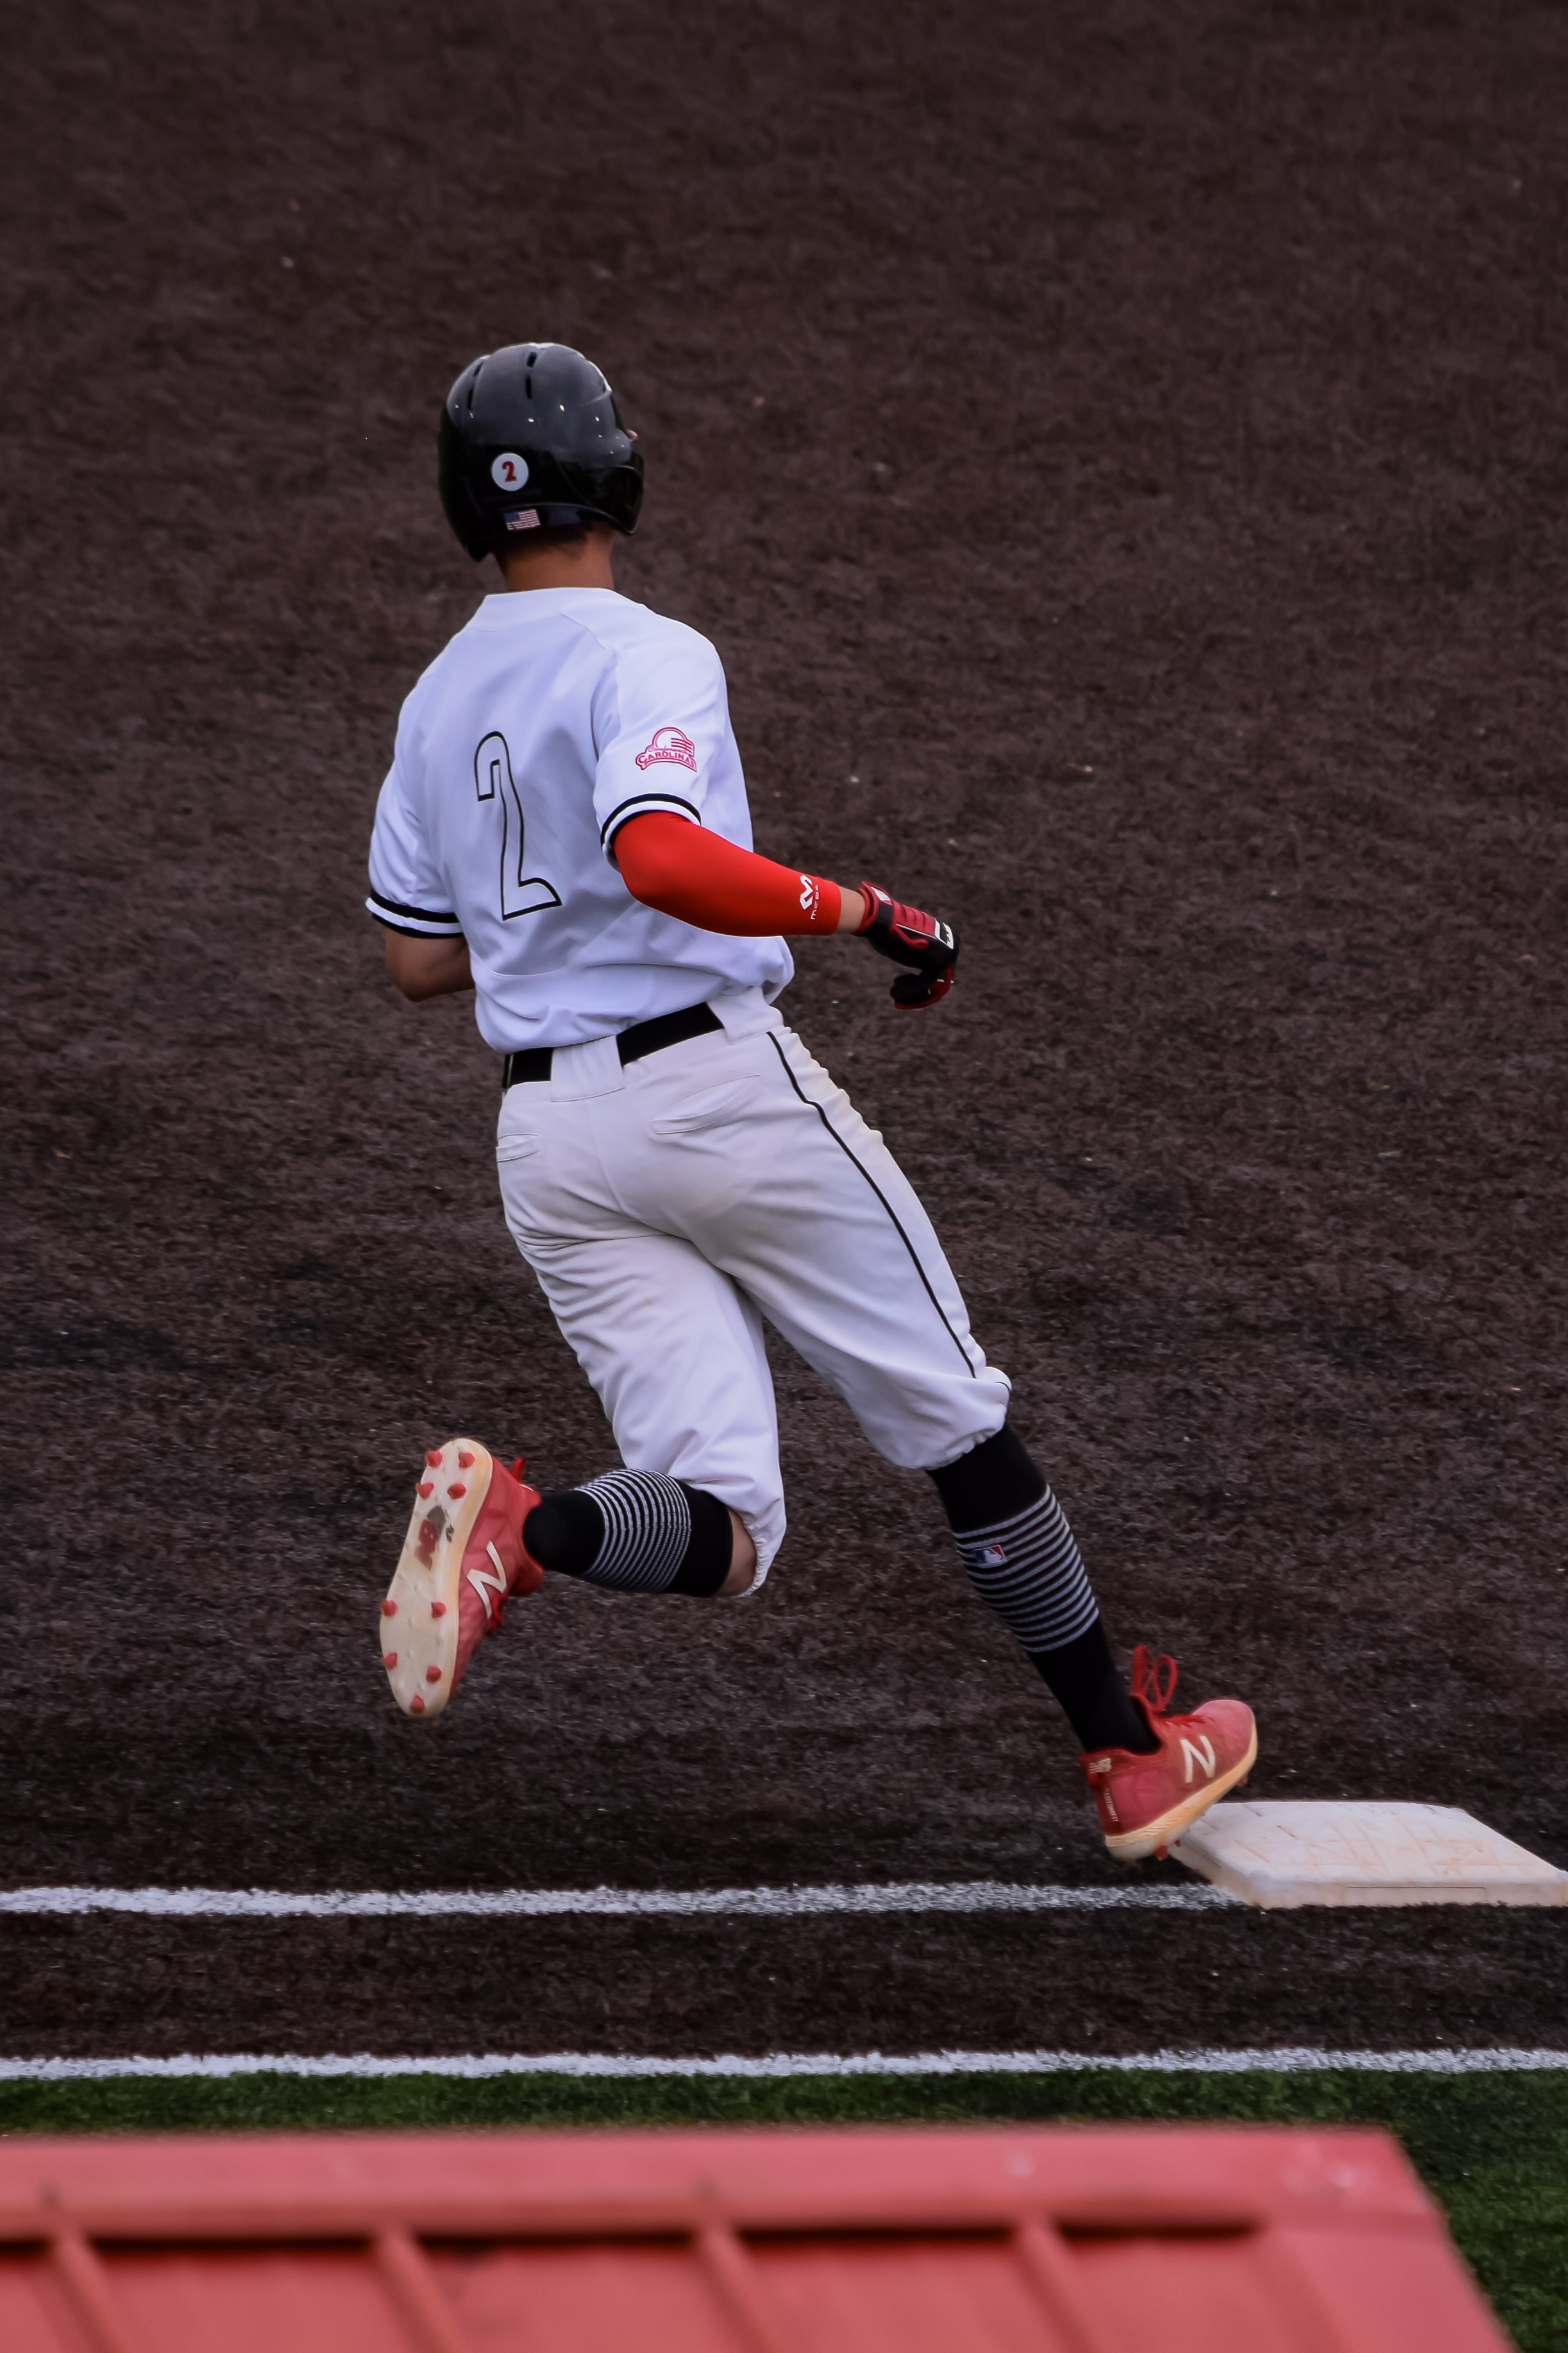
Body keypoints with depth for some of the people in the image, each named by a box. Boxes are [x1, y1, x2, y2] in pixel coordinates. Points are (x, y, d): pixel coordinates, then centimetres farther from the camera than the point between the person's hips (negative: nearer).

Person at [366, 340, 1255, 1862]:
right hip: (718, 1088, -6)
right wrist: (861, 915, -20)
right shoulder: (646, 657, -9)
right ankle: (1129, 1753, 17)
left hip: (546, 1138, 6)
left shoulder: (438, 700, 14)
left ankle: (526, 1531, -31)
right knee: (955, 1420, 11)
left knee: (721, 1534, 0)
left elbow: (415, 957, 20)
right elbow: (656, 853, -28)